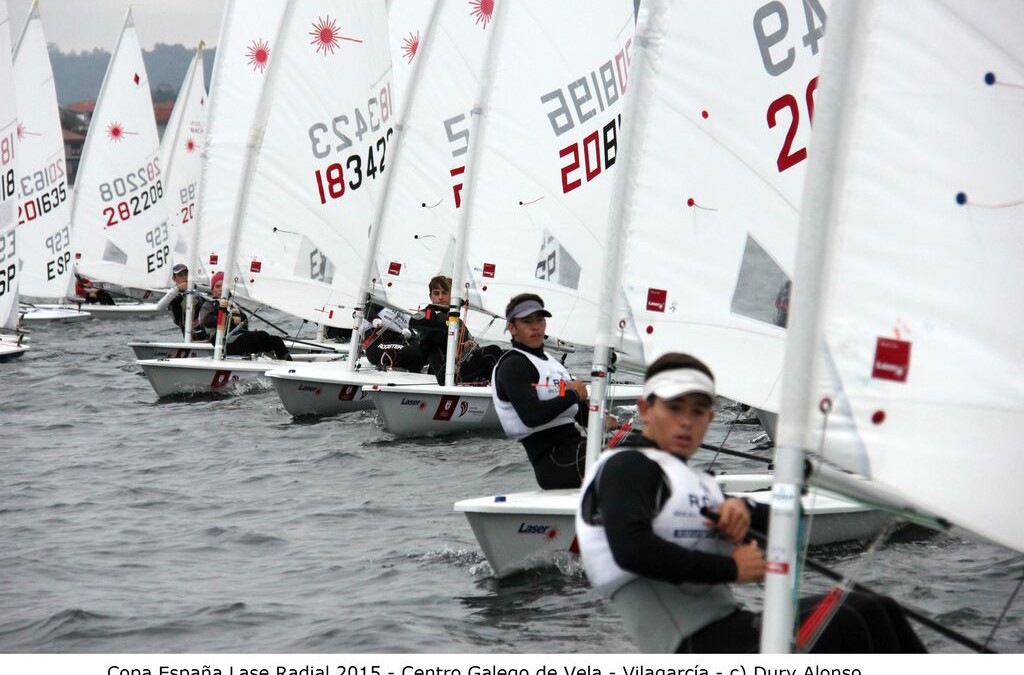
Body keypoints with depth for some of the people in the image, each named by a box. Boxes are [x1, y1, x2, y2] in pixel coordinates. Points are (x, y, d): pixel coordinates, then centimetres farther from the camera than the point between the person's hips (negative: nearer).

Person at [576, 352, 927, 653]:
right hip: (692, 645, -9)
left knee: (875, 610, -2)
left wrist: (743, 509, 2)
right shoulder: (625, 467, 0)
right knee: (840, 626, -22)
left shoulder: (699, 482, 28)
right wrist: (730, 568, -13)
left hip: (729, 625, 9)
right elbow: (632, 549, -18)